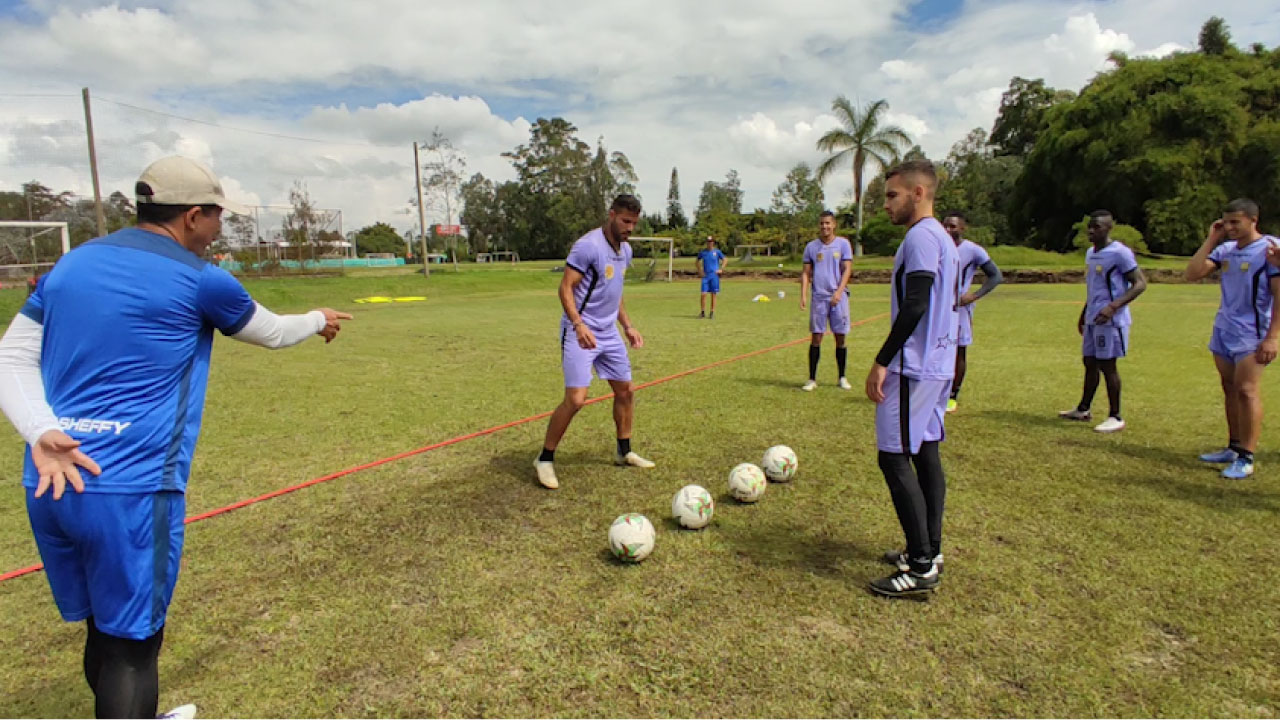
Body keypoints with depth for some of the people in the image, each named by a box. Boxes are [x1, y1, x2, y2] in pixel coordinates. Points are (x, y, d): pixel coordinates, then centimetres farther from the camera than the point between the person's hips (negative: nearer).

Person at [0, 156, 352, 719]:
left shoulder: (72, 262, 12)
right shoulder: (198, 280, -6)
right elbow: (273, 333, 10)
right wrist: (319, 321, 29)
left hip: (49, 486, 7)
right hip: (131, 489, -7)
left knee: (104, 630, 22)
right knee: (130, 644, 4)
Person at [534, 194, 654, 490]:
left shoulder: (626, 250, 11)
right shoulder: (588, 245, -16)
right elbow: (566, 288, -18)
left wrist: (627, 326, 19)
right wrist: (578, 325, -31)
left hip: (609, 333, 9)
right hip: (581, 333, -8)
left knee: (625, 390, 13)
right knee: (576, 399, -15)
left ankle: (625, 452, 32)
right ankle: (545, 459, 2)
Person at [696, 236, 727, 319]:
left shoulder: (717, 252, 1)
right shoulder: (702, 252, 6)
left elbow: (724, 260, 10)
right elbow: (697, 262, 19)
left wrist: (721, 270, -1)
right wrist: (699, 271, 7)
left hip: (714, 275, -1)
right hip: (705, 276, 1)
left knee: (713, 295, 1)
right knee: (703, 294, -5)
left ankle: (712, 313, 9)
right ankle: (702, 312, 4)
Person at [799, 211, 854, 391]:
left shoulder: (843, 244, 3)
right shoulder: (811, 246, 9)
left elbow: (847, 270, -4)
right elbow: (806, 273, 9)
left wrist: (839, 292, -18)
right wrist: (803, 295, -4)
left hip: (838, 297, -1)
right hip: (819, 297, 1)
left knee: (840, 337, 4)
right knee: (816, 337, -1)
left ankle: (842, 378, 17)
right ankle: (812, 379, 5)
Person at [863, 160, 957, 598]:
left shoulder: (921, 236, -14)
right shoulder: (944, 239, 17)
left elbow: (914, 306, -23)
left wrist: (882, 361, -20)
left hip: (914, 367, -10)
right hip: (939, 365, 10)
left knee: (894, 457, -7)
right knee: (926, 453, 13)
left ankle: (921, 568, -4)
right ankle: (930, 551, 21)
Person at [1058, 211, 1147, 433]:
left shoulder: (1120, 253, -13)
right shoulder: (1090, 253, 14)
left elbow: (1140, 284, -16)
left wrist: (1113, 306, -27)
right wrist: (1083, 314, 25)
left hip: (1110, 320, -8)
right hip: (1092, 320, 8)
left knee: (1107, 365, -4)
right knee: (1090, 362, 14)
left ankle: (1115, 417, 6)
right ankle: (1083, 410, 25)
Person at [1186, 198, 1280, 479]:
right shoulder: (1225, 249, 8)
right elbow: (1192, 274, 3)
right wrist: (1210, 240, -1)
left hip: (1251, 334, -6)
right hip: (1223, 331, 7)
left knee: (1246, 390, -9)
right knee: (1230, 390, 11)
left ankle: (1246, 458, -4)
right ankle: (1234, 448, 20)